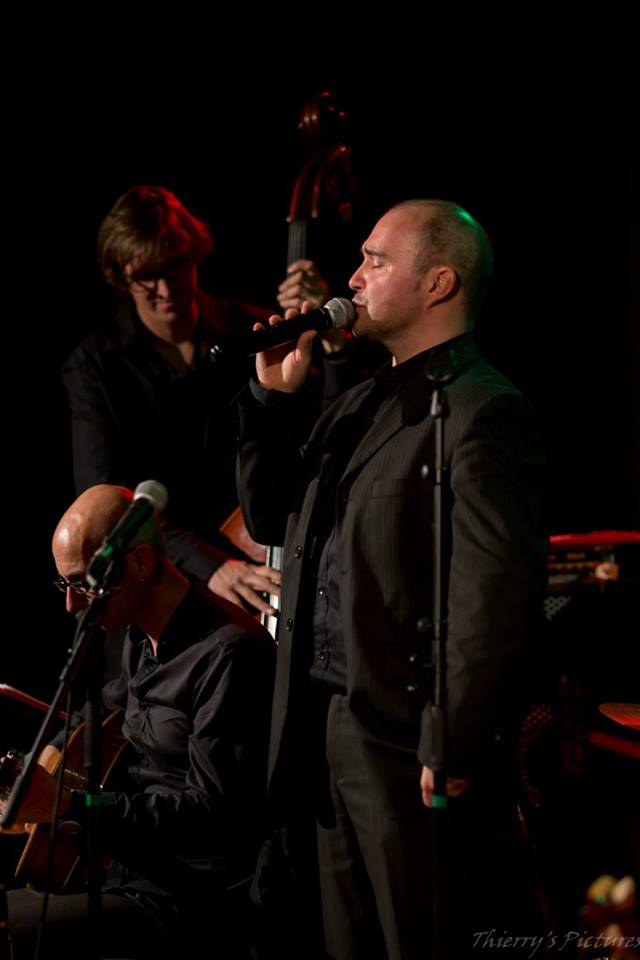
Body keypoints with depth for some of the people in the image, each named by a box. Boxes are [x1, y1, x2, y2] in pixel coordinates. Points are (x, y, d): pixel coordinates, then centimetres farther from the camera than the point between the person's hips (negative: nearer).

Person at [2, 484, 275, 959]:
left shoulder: (231, 652, -17)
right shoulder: (141, 640, 11)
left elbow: (213, 812, -21)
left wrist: (68, 805, -21)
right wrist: (56, 749, 25)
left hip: (190, 898, -9)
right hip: (128, 872, 9)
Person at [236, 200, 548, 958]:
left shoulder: (483, 412, -14)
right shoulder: (360, 405, 17)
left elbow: (496, 591, -21)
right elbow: (269, 519, 21)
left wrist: (450, 749, -22)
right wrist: (274, 396, 9)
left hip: (413, 748, -9)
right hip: (328, 733, 9)